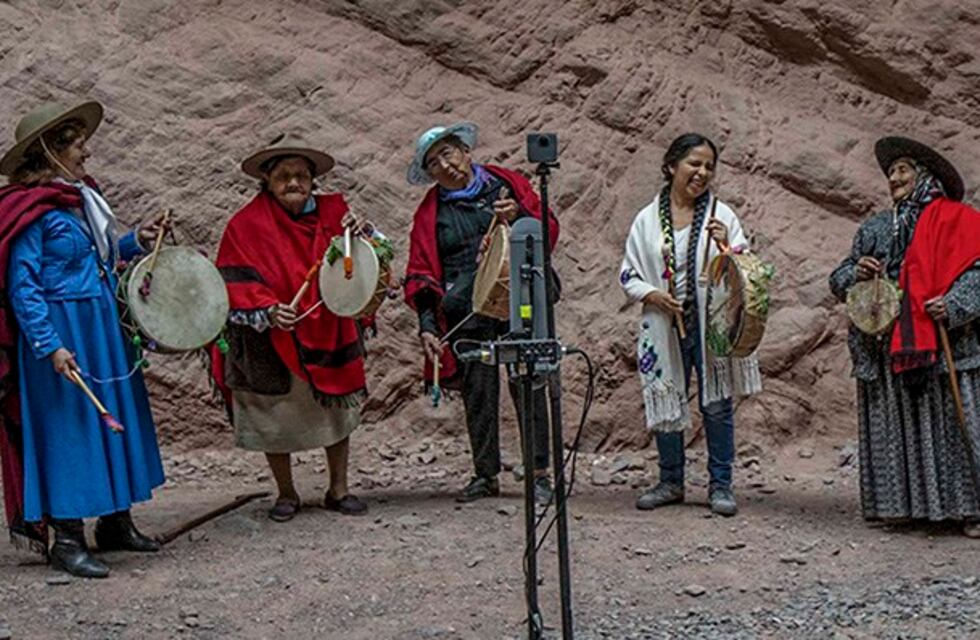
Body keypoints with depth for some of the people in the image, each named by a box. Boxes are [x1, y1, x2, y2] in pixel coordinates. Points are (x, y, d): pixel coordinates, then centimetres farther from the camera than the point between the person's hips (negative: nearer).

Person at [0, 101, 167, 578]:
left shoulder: (82, 197, 11)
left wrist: (135, 242, 8)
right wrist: (51, 346, -23)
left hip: (105, 330, 9)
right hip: (63, 335, -9)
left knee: (116, 423, 14)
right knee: (69, 429, -3)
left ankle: (115, 523, 26)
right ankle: (66, 539, 7)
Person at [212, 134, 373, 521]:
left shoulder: (332, 212, 4)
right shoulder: (247, 225, -7)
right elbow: (236, 285, -12)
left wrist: (359, 239, -13)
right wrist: (268, 311, -28)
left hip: (328, 334, 3)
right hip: (272, 343, -3)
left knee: (338, 413, 9)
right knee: (275, 418, 6)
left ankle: (338, 490, 24)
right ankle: (286, 494, 23)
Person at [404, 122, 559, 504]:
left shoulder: (508, 185, 9)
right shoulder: (431, 211, 10)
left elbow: (549, 231, 10)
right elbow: (421, 273, 9)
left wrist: (519, 217, -11)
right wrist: (427, 325, -2)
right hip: (466, 312, 1)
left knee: (528, 386, -5)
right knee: (478, 394, 5)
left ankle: (539, 473, 3)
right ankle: (486, 474, 16)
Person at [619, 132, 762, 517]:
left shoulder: (721, 215, 3)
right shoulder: (647, 219, 5)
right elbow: (628, 275, 8)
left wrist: (727, 247, -19)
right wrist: (651, 294, -10)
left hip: (711, 324, -1)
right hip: (663, 327, 1)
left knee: (717, 404, 0)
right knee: (664, 402, 8)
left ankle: (720, 484, 12)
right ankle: (670, 482, 23)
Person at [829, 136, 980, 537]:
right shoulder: (873, 228, 18)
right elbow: (839, 281, 18)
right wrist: (856, 274, -4)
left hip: (944, 343, -4)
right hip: (886, 348, 4)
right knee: (894, 424, 3)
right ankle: (902, 503, 10)